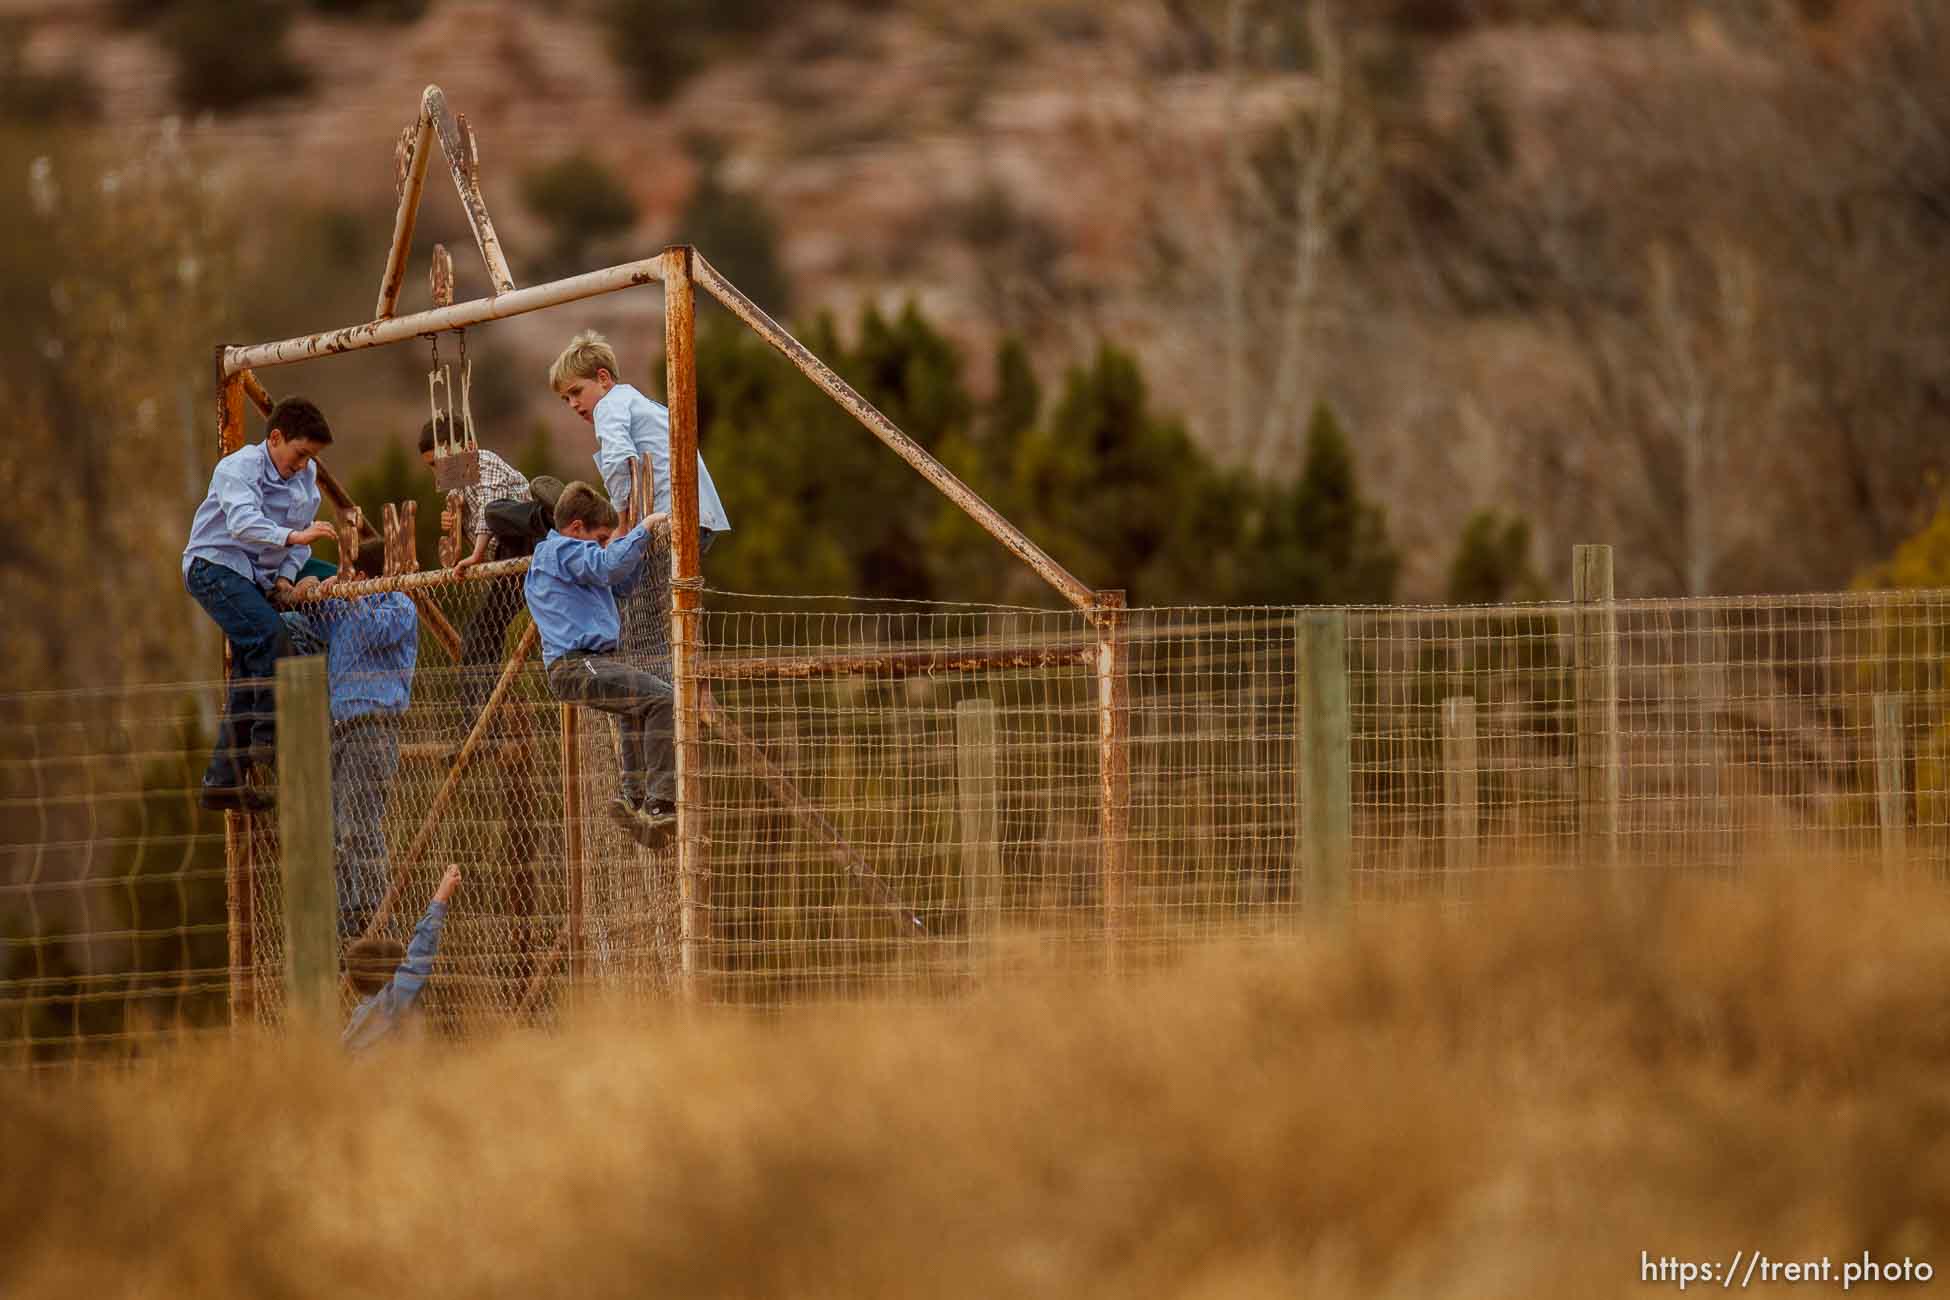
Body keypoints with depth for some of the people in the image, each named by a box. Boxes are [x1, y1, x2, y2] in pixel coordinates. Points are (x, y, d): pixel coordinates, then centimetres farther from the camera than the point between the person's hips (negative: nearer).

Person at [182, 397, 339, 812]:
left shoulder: (306, 475, 8)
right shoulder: (239, 469, -17)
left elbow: (303, 532, 13)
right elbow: (243, 522, -35)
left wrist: (286, 575, -4)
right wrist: (291, 537, -49)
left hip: (254, 577, 8)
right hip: (215, 566, -8)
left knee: (249, 676, 5)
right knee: (271, 637, -28)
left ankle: (222, 782, 9)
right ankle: (270, 739, -25)